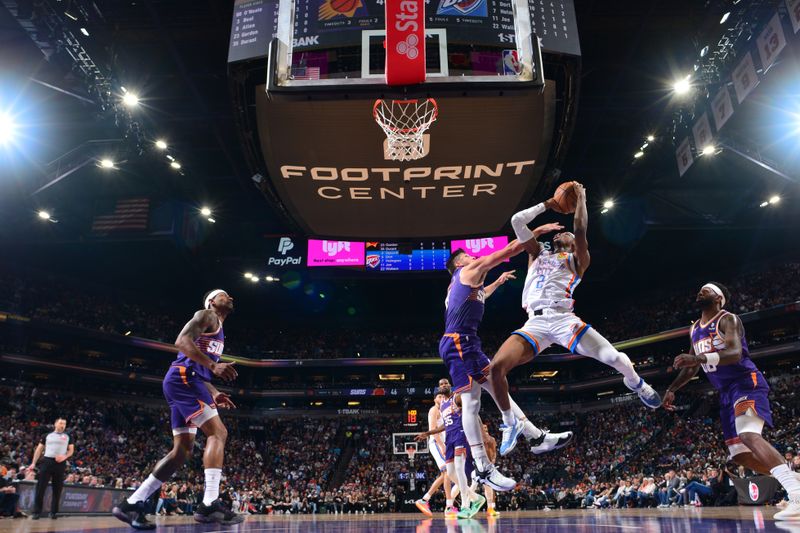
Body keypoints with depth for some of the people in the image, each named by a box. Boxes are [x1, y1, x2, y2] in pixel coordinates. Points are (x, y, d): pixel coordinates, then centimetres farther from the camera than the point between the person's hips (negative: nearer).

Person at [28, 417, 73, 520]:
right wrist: (33, 463, 4)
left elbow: (71, 450, 10)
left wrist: (64, 457, -11)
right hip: (47, 461, 0)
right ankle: (37, 511, 3)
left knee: (57, 489, 3)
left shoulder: (68, 436, 12)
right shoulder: (47, 435, 12)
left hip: (60, 463, 0)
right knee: (41, 487, -3)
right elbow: (39, 449, 12)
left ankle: (54, 511, 11)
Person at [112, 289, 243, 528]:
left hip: (186, 379, 10)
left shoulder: (219, 333, 30)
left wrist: (214, 394, 18)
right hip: (182, 377, -10)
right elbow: (182, 341, -16)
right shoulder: (206, 315, 1)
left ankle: (131, 504, 10)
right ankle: (210, 504, -21)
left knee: (182, 449, 7)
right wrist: (213, 365, -23)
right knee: (218, 432, -16)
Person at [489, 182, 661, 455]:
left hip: (563, 318, -2)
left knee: (614, 358, -14)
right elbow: (517, 220, 23)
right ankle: (511, 423, 5)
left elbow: (580, 229, 1)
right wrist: (547, 205, 31)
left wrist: (580, 197, 14)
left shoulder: (576, 259, 20)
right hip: (535, 323, 2)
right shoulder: (537, 253, 29)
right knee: (496, 367, -20)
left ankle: (635, 383, 28)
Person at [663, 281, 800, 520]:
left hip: (746, 383, -9)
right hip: (726, 392, 9)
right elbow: (692, 367, 24)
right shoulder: (695, 330, 17)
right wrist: (671, 389, 16)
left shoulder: (728, 320, -7)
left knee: (748, 436, -31)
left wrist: (699, 358, -39)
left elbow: (735, 353, -25)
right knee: (738, 453, 4)